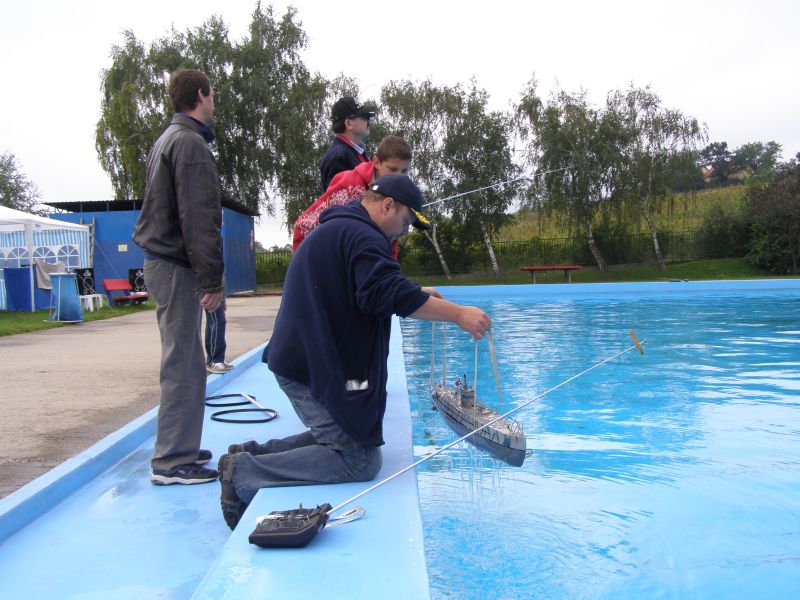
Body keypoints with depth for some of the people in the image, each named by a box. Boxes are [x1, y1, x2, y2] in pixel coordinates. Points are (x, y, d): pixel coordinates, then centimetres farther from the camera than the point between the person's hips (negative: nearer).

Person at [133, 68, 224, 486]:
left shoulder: (167, 139, 20)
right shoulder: (191, 142, -11)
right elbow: (199, 217, -19)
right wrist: (211, 278, -19)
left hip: (161, 262, 10)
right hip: (177, 266, -10)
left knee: (184, 362, 14)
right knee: (182, 365, -7)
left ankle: (180, 448, 22)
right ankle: (172, 461, -2)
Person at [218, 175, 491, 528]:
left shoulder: (334, 229, 21)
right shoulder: (361, 235, -14)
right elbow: (387, 294, -28)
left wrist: (417, 296, 23)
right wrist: (457, 314, -22)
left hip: (299, 361, 11)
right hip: (316, 369, -11)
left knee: (338, 435, 20)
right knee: (360, 461, -8)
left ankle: (251, 453, 13)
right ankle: (245, 475, -11)